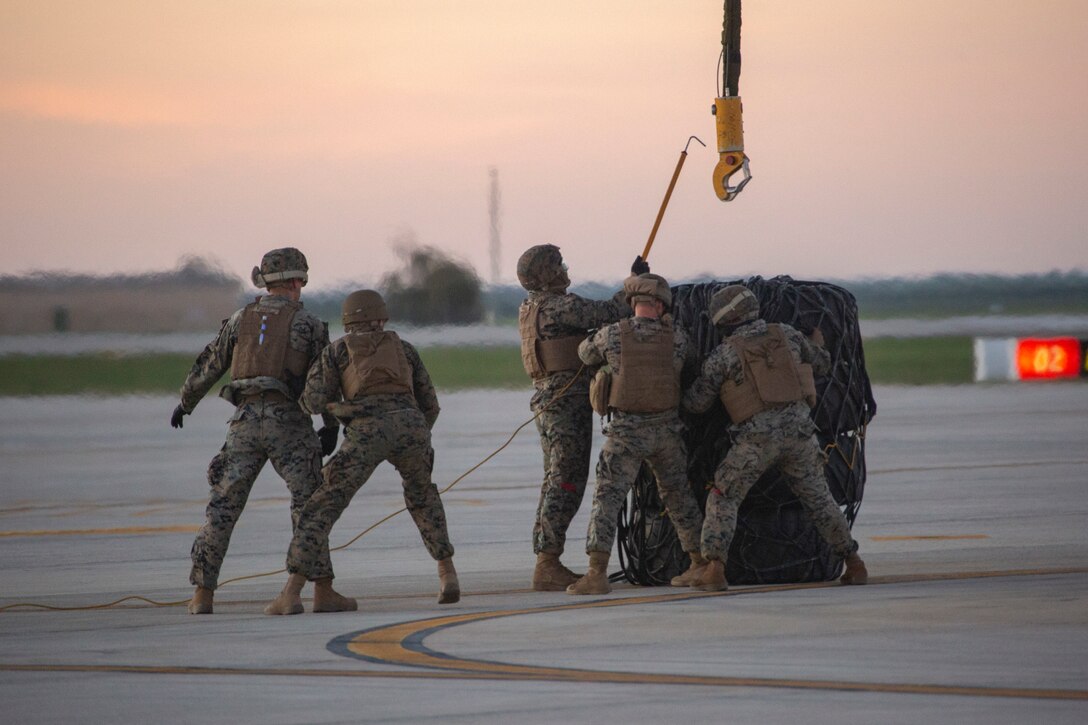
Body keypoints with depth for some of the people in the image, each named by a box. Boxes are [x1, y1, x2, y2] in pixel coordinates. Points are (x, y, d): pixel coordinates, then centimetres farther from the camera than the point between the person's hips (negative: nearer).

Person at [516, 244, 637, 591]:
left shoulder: (529, 309, 14)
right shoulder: (561, 307, -14)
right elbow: (607, 314, -17)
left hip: (546, 401, 10)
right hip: (569, 402, -9)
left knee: (556, 482, 13)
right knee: (566, 484, -10)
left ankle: (546, 563, 14)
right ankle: (548, 565, -14)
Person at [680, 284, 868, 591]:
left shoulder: (723, 354, 0)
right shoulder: (786, 334, 9)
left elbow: (695, 403, 7)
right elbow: (821, 365, 24)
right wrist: (817, 346, 47)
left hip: (757, 437, -4)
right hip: (798, 430, 4)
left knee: (723, 500, 5)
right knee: (818, 499, 20)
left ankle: (714, 569, -11)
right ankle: (854, 565, 19)